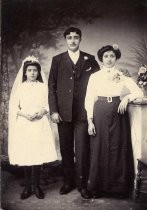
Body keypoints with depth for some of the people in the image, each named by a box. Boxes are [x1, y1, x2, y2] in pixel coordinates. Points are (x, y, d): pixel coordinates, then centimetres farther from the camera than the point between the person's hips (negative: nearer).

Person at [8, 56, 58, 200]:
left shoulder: (43, 87, 6)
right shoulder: (20, 87, 6)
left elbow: (48, 105, 7)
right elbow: (14, 108, 4)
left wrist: (42, 112, -12)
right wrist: (25, 114, -12)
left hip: (39, 124, 0)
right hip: (24, 125, 0)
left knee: (38, 154, -2)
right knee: (25, 155, -1)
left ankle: (36, 186, 12)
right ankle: (27, 186, 13)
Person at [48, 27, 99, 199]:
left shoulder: (90, 60, 7)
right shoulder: (57, 60, 8)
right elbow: (52, 86, 5)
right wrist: (53, 110, -3)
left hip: (83, 113, -1)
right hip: (63, 112, 1)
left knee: (82, 150, 0)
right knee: (66, 149, 10)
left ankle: (82, 184, 13)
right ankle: (68, 181, 24)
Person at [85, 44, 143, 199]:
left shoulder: (122, 76, 7)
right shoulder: (94, 77, 6)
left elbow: (139, 92, 5)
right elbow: (89, 100, 3)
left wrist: (127, 98, -13)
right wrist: (90, 121, -5)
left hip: (118, 115, 1)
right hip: (100, 116, 0)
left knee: (119, 150, 3)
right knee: (99, 150, 3)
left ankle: (119, 188, 17)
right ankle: (98, 187, 16)